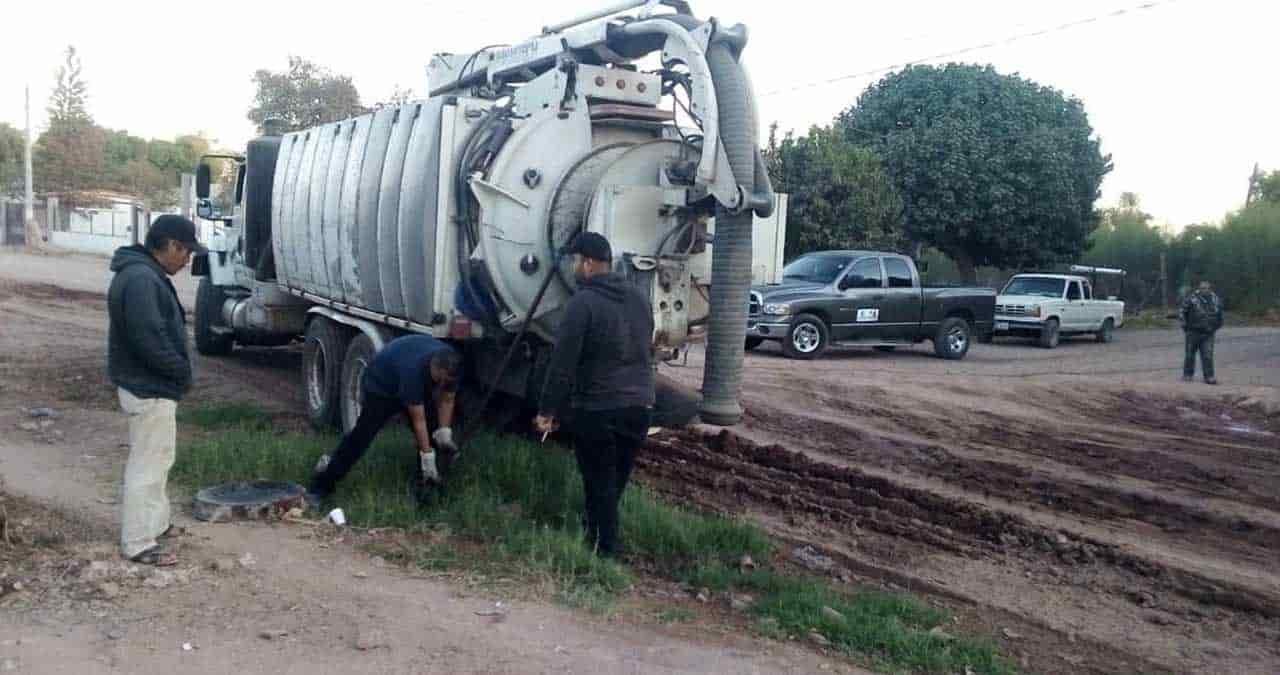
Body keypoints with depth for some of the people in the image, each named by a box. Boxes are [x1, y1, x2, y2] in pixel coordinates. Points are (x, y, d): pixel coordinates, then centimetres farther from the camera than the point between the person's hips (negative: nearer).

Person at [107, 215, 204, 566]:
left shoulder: (146, 273, 12)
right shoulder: (141, 279, -23)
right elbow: (149, 339, -29)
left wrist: (178, 371, 10)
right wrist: (183, 371, -16)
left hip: (149, 383, 11)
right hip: (149, 388, -11)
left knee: (156, 458, 21)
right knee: (148, 463, -3)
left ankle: (155, 522, 35)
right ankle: (138, 543, 6)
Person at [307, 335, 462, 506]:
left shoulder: (451, 366, -25)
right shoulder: (412, 369, -43)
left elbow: (447, 400, -9)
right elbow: (418, 420, -38)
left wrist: (444, 432, -22)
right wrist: (427, 457, -35)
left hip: (418, 389, 6)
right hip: (381, 385, -6)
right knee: (361, 436, -14)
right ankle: (320, 488, -10)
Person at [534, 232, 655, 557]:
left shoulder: (583, 302, -12)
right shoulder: (638, 297, 11)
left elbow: (562, 363, -14)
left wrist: (548, 410, -8)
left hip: (598, 409, -7)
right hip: (639, 405, 7)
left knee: (600, 485, 4)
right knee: (615, 482, 16)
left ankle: (604, 551, 9)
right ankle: (593, 531, 30)